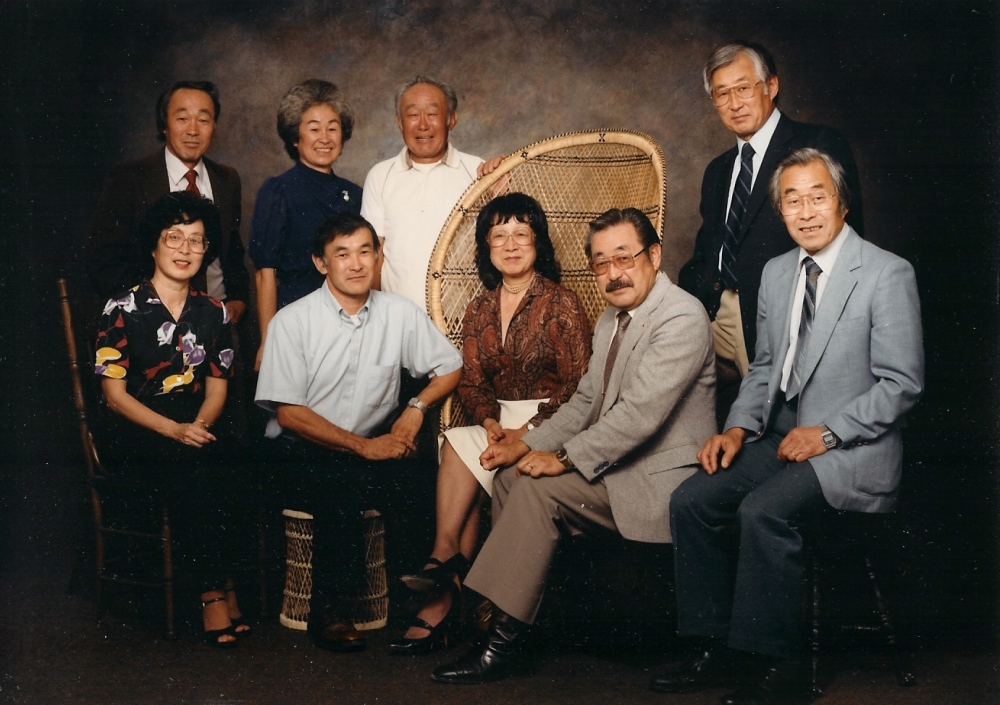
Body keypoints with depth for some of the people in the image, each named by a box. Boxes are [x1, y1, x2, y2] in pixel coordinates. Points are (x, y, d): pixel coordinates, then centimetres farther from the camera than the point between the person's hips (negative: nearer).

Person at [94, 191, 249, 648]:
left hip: (195, 432, 3)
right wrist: (174, 430, -18)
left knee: (217, 470, -30)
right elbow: (114, 393, -5)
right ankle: (219, 591, -21)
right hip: (135, 436, -3)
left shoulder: (213, 314, 12)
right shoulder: (123, 310, 0)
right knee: (192, 474, -32)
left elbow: (216, 388, 12)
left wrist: (198, 427, -11)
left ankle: (215, 592, -20)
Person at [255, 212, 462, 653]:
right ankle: (330, 611, -19)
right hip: (303, 452, -3)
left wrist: (417, 407, -8)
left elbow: (451, 367, 13)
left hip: (376, 445, 3)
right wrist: (362, 446, -18)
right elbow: (288, 413, -10)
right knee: (342, 484, -34)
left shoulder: (400, 314, 4)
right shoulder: (292, 322, -5)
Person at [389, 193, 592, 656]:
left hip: (550, 427, -4)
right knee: (472, 474, -27)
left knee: (459, 449, -25)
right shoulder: (480, 310, 13)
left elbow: (577, 387, -9)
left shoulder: (562, 305, -4)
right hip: (499, 426, 4)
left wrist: (525, 433, -18)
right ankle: (448, 571, -22)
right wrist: (489, 422, -13)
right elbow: (470, 382, 8)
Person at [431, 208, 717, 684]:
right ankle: (506, 620, 4)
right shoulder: (611, 321, 13)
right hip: (616, 465, 10)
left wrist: (565, 458, -19)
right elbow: (585, 402, 18)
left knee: (540, 488, -21)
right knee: (510, 476, 0)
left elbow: (640, 413, -25)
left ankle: (504, 642, -13)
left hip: (658, 481, -10)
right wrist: (527, 444, 3)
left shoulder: (681, 319, -18)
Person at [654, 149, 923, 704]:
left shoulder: (887, 274, -9)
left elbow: (901, 383, -12)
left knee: (762, 510, -30)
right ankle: (717, 652, 0)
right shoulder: (776, 273, 12)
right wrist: (739, 428, 0)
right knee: (691, 500, -11)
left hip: (852, 450, -7)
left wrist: (827, 433, -19)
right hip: (782, 438, 7)